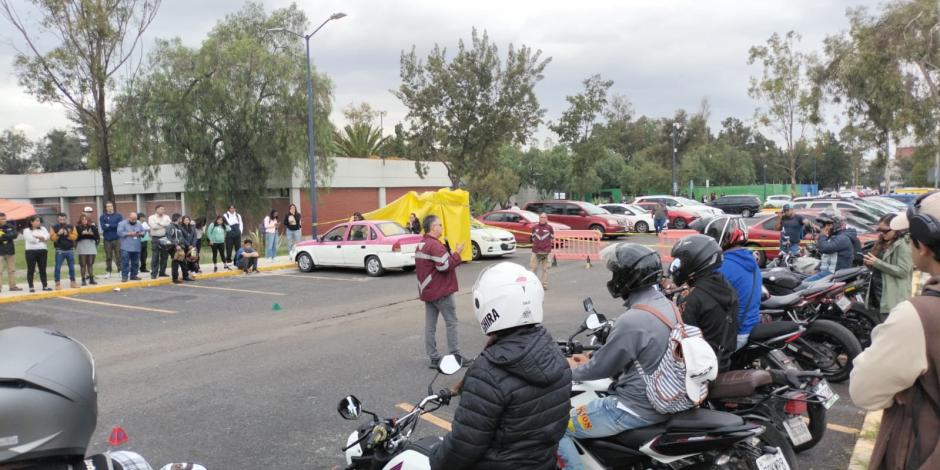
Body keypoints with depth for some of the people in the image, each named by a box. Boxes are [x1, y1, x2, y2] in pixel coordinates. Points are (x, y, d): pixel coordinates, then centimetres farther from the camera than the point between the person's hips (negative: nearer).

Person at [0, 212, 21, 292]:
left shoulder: (11, 226, 6)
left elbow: (14, 235, -9)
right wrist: (8, 236, -18)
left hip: (10, 251, 4)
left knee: (12, 269, 11)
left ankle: (13, 286, 18)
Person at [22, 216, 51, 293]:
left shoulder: (43, 229, 14)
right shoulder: (27, 230, 0)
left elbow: (47, 237, -2)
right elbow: (31, 239, -14)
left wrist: (37, 237, -13)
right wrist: (42, 238, -2)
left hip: (43, 251, 4)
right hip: (31, 251, -4)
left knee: (43, 269, 7)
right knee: (31, 270, -1)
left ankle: (45, 286, 12)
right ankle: (31, 287, 3)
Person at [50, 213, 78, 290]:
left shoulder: (71, 227, 6)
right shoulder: (55, 227, 1)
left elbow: (75, 236, -3)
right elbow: (53, 238, -7)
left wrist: (68, 235, -18)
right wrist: (58, 234, -22)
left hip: (70, 250, 2)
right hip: (60, 251, -2)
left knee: (72, 267, 8)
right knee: (58, 267, -5)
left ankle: (73, 282, 18)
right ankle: (58, 283, -1)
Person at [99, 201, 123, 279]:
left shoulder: (119, 216, 4)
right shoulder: (102, 217, 6)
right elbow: (103, 227, -8)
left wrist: (109, 225, -10)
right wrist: (114, 226, -12)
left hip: (117, 239, -1)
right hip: (107, 239, 1)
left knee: (119, 256, -2)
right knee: (108, 257, 6)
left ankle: (120, 270, 2)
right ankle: (108, 272, 12)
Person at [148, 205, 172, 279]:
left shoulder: (166, 217, 11)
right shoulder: (151, 218, 2)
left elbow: (169, 224, -5)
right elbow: (154, 226, -14)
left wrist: (159, 223, -10)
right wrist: (164, 225, -8)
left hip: (165, 238, 4)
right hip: (155, 238, -4)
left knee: (164, 256, 7)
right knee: (155, 257, -6)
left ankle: (162, 272, 16)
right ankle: (154, 273, -2)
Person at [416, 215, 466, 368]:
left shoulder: (421, 244, 13)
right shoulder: (435, 245, -18)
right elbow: (445, 265, -23)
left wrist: (450, 253, 9)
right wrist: (457, 253, -12)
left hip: (427, 290, 9)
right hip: (441, 291, -9)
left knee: (430, 325, 7)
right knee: (451, 322, 2)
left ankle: (434, 358, 10)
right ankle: (455, 355, 6)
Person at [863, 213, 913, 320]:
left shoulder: (903, 245, -11)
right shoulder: (883, 244, 14)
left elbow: (902, 271, -19)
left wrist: (876, 262, -21)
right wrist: (869, 263, -1)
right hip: (878, 292, 9)